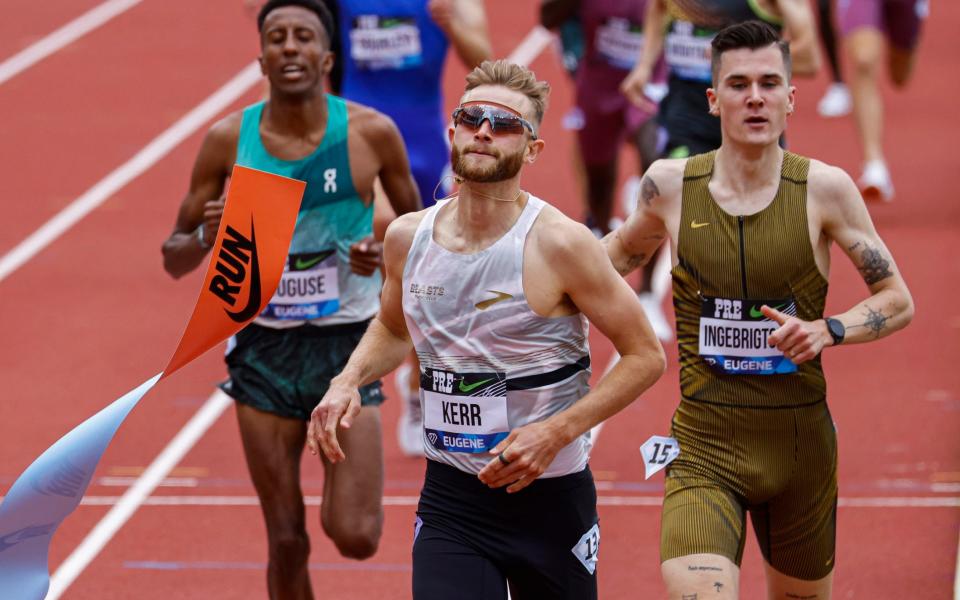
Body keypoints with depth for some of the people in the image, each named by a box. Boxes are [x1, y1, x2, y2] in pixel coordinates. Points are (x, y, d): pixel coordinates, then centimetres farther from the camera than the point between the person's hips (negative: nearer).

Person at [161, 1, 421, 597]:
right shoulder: (229, 140, -4)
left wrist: (389, 253, -13)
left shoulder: (372, 133, -7)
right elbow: (174, 260, 3)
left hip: (347, 345, -1)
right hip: (265, 351, 1)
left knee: (355, 537, -10)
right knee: (287, 544, 4)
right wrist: (206, 238, -20)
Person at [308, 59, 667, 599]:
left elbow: (646, 356, -9)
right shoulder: (408, 238, 1)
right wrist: (348, 382, 3)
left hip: (550, 497, -2)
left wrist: (555, 432, -18)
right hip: (449, 498, 3)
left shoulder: (558, 244, -14)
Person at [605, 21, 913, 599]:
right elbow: (626, 249, 22)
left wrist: (828, 330, -17)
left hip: (801, 440, 1)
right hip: (704, 446, -1)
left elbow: (898, 301, 2)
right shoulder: (670, 184, -2)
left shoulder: (825, 188, -5)